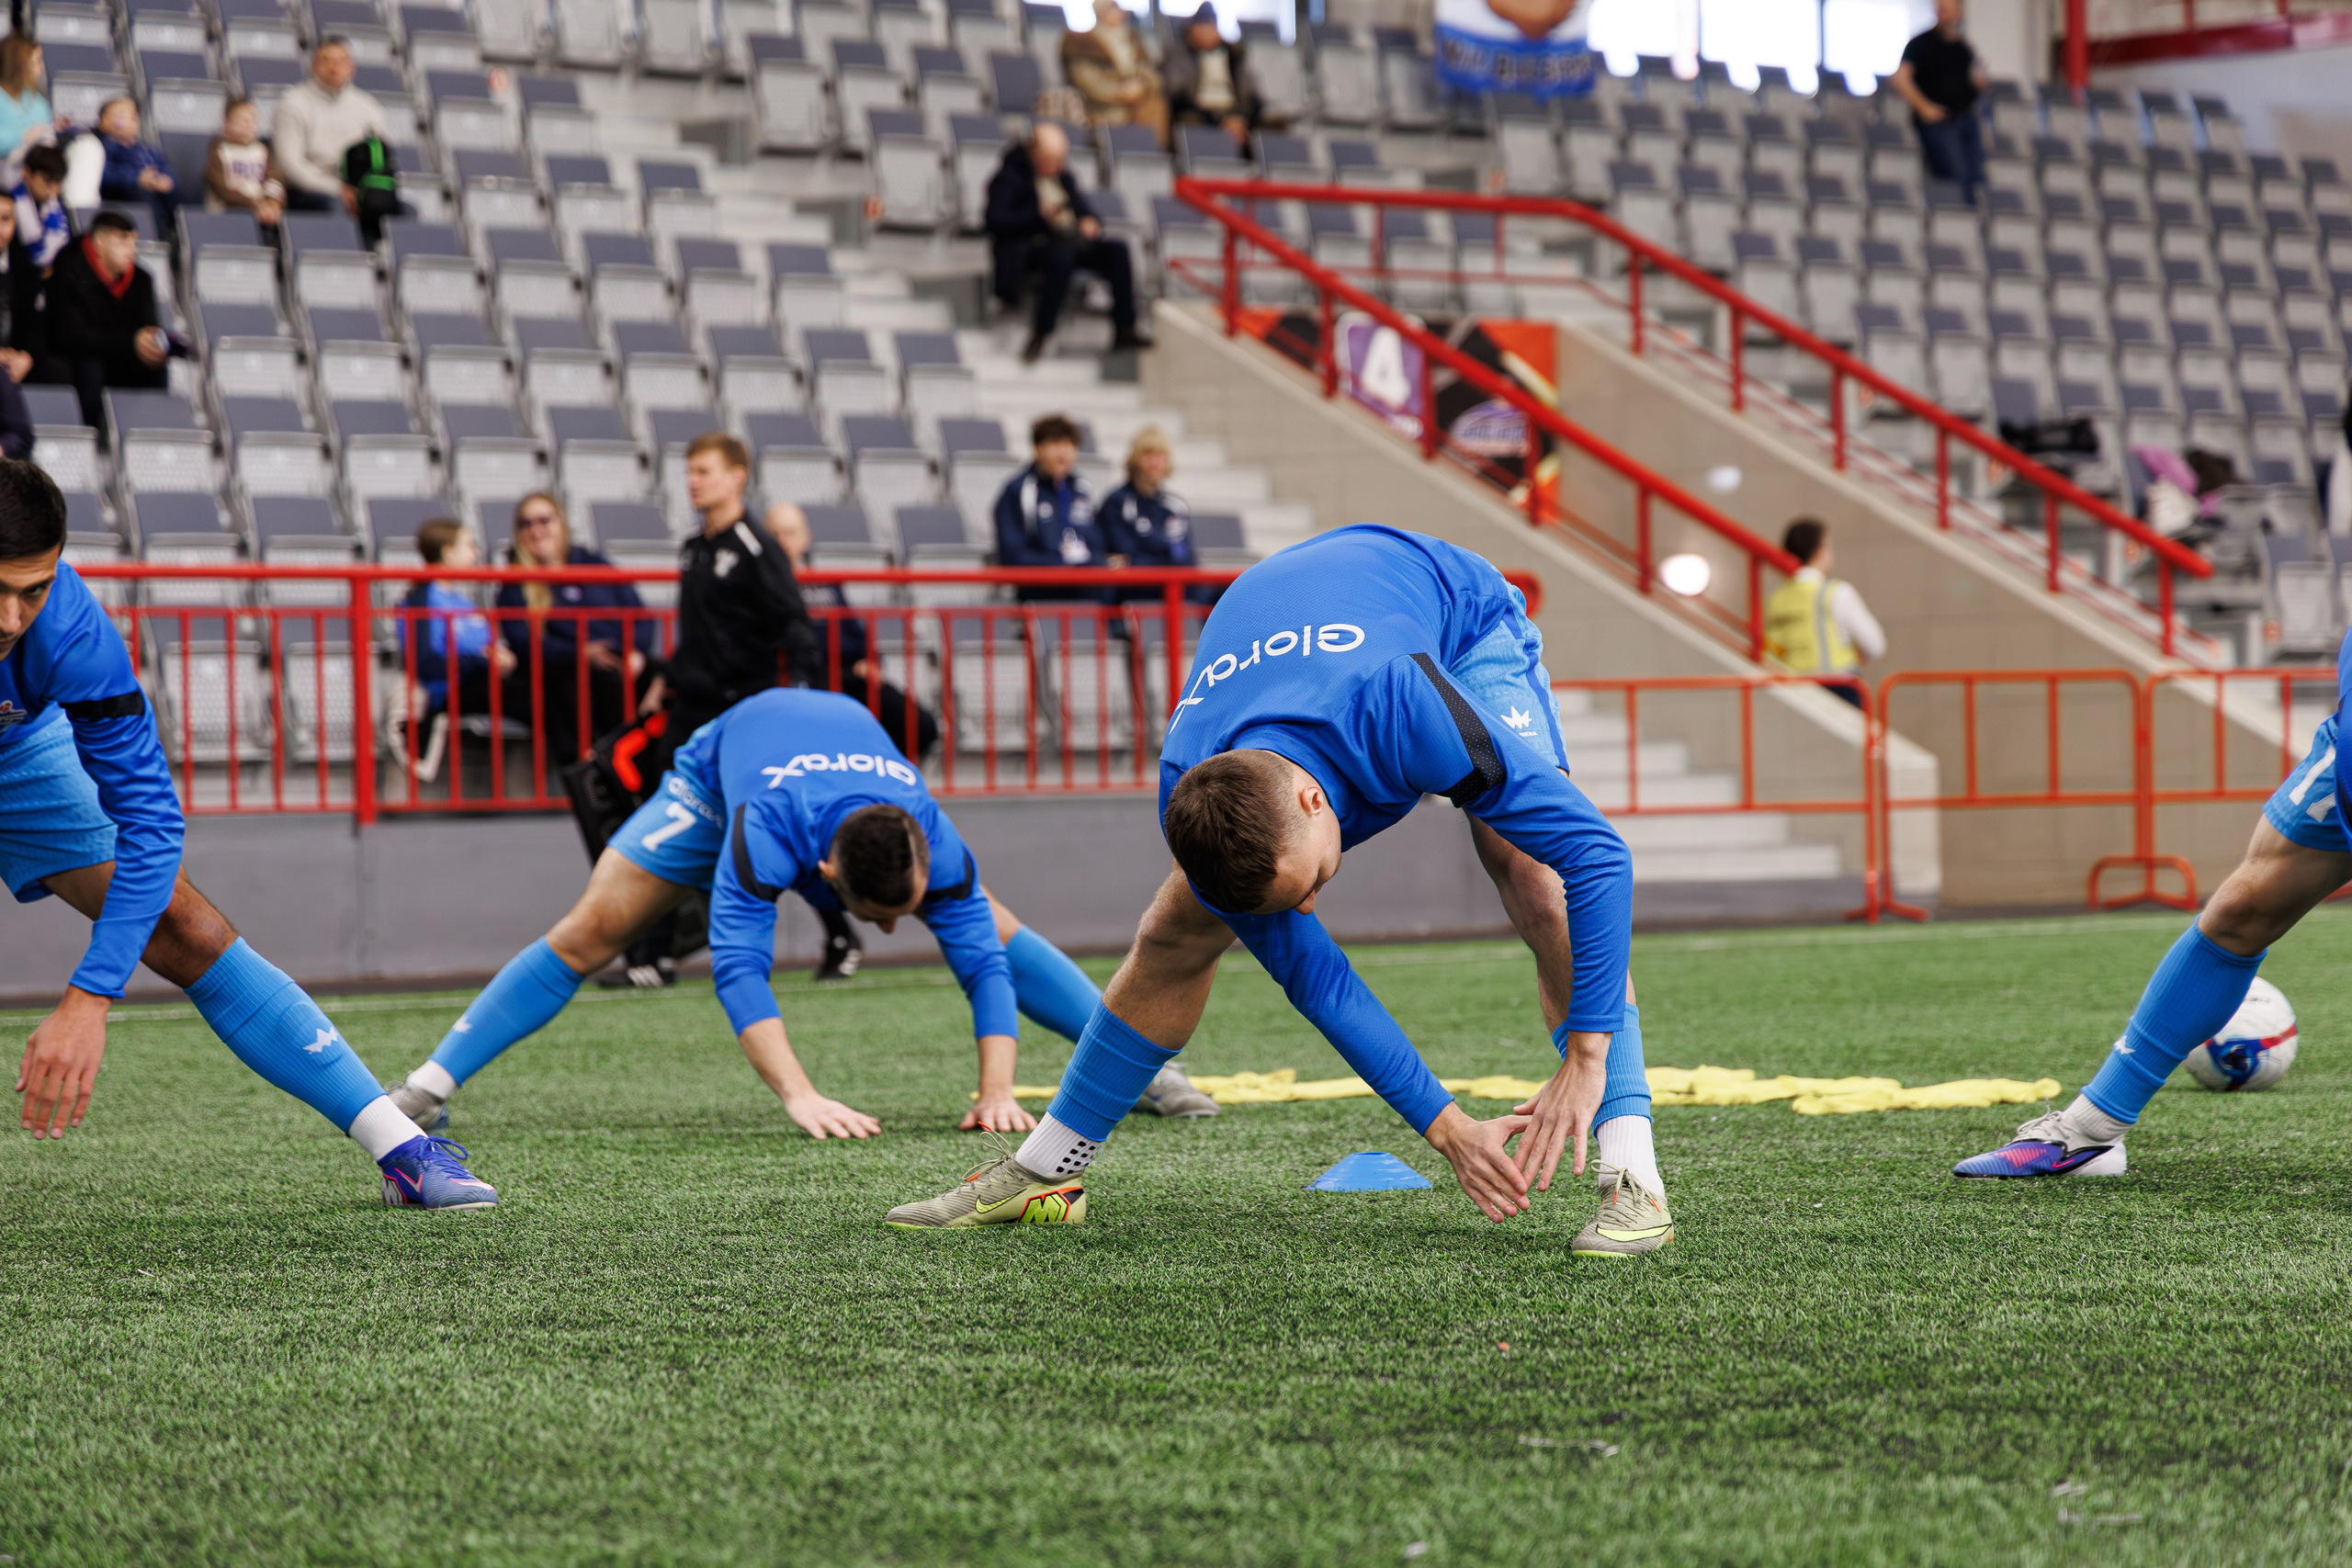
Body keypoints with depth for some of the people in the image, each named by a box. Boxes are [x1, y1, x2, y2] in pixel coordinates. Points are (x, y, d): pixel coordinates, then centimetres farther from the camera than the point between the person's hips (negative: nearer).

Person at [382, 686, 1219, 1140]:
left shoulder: (933, 843, -40)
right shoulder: (765, 833, -49)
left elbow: (983, 964, -37)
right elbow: (738, 967, -54)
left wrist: (997, 1092, -50)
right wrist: (799, 1095, -63)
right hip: (724, 767, -2)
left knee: (992, 930, -6)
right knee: (591, 932, -13)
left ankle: (1152, 1068, 5)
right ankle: (433, 1084, -6)